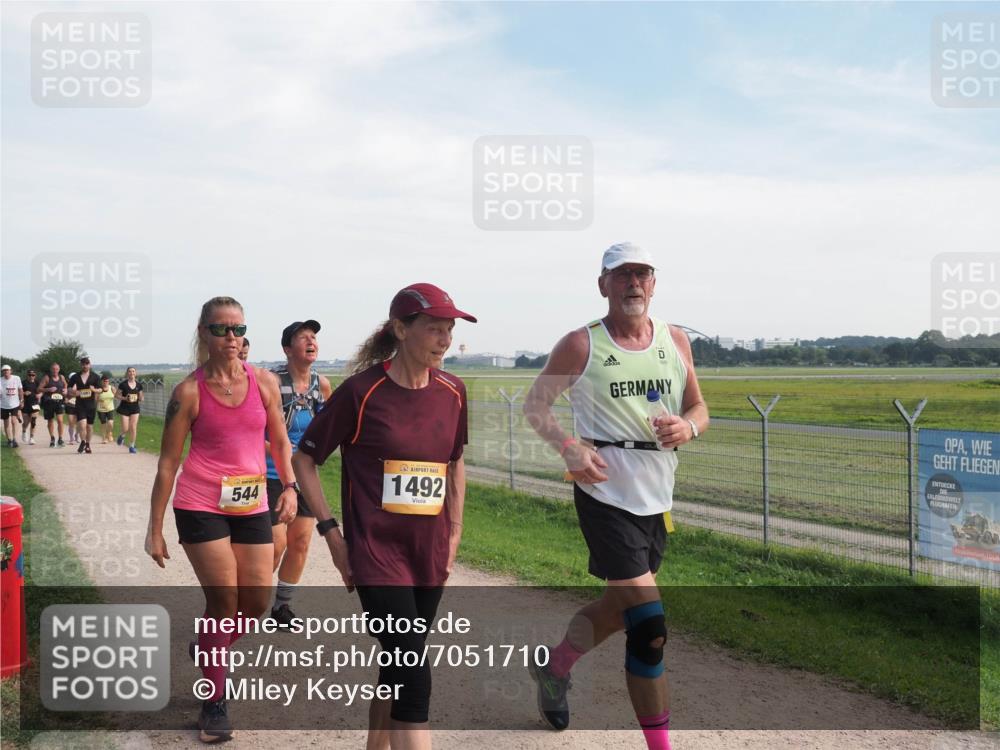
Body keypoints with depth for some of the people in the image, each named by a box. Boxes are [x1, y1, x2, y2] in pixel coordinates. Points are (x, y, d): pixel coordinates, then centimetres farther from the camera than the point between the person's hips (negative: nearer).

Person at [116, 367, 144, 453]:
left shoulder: (139, 385, 2)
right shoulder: (123, 384, -7)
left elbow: (140, 397, 13)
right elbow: (116, 395, -2)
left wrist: (140, 399, -10)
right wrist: (124, 398, -18)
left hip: (135, 408, 2)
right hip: (124, 408, -2)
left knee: (133, 428, -2)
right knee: (125, 429, -3)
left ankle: (132, 446, 9)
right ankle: (121, 436, 33)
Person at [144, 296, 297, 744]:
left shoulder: (264, 382, 2)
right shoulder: (189, 392, -7)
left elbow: (279, 440, 14)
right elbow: (167, 462, -4)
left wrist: (289, 486, 2)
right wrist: (155, 530, -3)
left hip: (252, 506, 4)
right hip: (200, 506, -4)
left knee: (257, 601, 6)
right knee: (223, 599, -6)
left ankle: (208, 650, 38)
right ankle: (214, 705, 11)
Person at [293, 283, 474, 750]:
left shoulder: (452, 392, 4)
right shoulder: (361, 391, -10)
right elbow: (303, 459, -2)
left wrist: (454, 532, 15)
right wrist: (331, 533, -6)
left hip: (431, 552, 5)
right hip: (377, 551, -5)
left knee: (398, 667, 15)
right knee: (413, 676, -12)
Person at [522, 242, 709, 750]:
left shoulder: (676, 340, 7)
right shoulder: (580, 345, -6)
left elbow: (699, 409, 13)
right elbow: (534, 405, 2)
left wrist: (687, 427, -11)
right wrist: (568, 446, -16)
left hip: (657, 498, 6)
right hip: (606, 495, -6)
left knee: (620, 607, 22)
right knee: (649, 630, -12)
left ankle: (553, 668, 49)